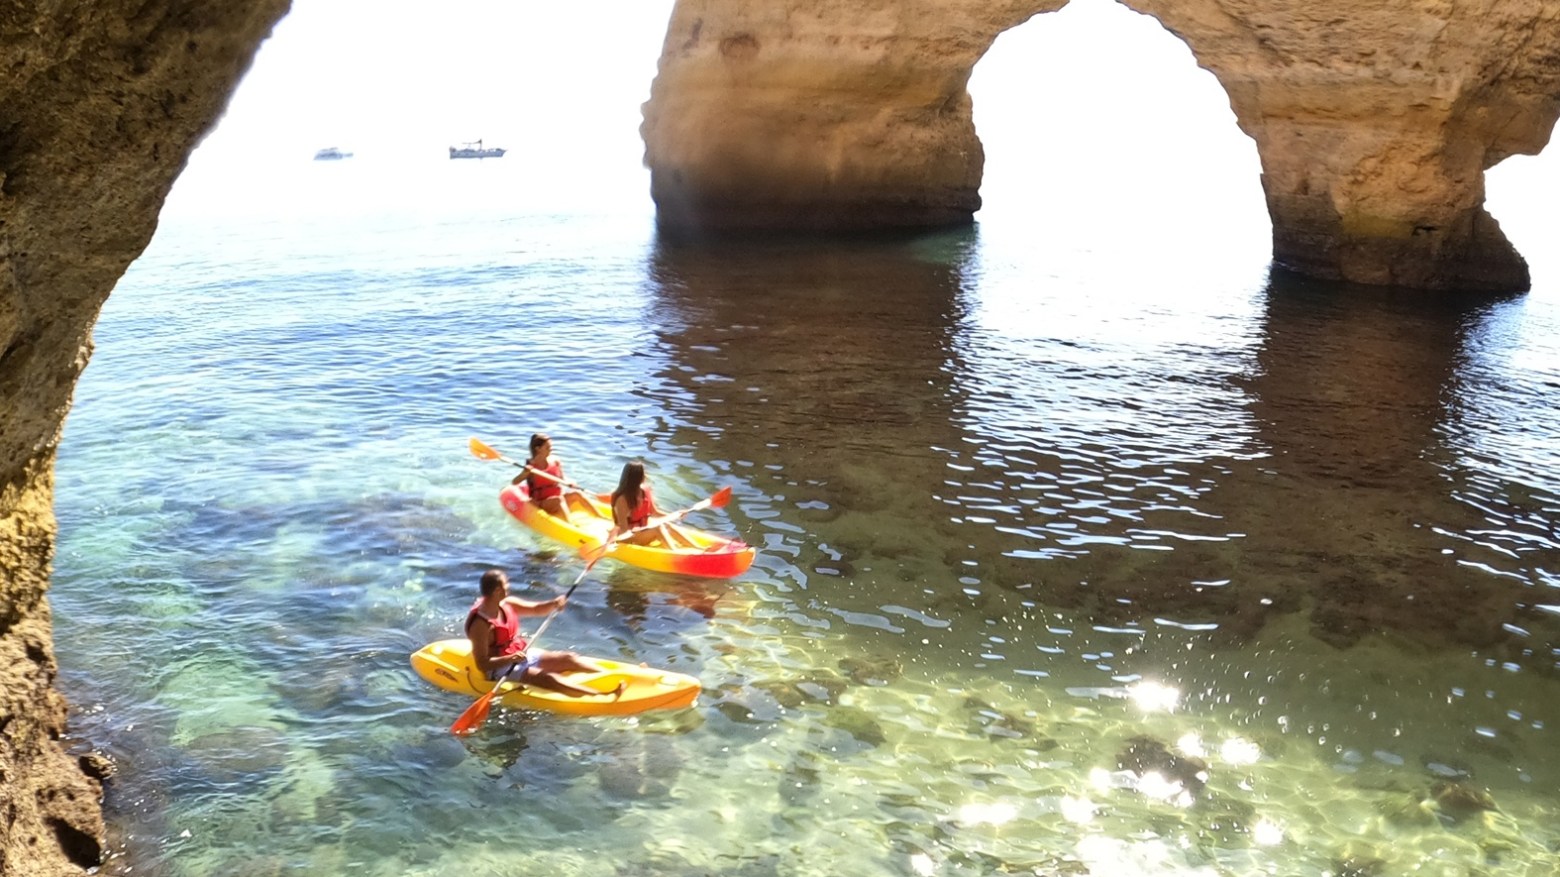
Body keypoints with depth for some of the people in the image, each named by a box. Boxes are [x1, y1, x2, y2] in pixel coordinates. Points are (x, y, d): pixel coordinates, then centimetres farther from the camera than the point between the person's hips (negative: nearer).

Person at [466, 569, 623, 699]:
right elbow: (482, 664, -24)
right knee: (548, 679, -25)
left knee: (569, 659, 0)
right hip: (501, 669, -9)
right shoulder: (480, 624, -25)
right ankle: (602, 695, -39)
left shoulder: (506, 604, -2)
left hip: (521, 655, 9)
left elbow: (536, 609, 9)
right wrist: (510, 659, -37)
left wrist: (553, 604, -11)